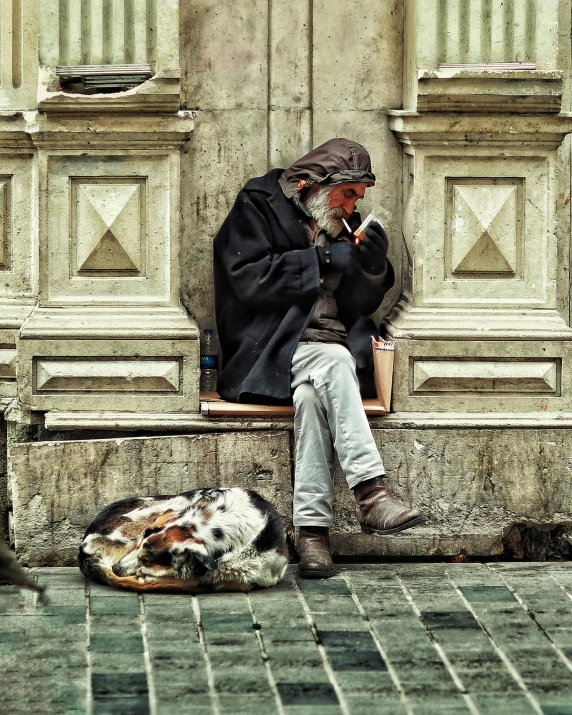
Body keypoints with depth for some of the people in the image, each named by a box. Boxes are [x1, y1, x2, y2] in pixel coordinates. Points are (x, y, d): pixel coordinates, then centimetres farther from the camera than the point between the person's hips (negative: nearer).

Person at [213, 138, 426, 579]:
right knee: (334, 362, -35)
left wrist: (375, 268, -2)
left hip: (333, 345, 4)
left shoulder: (343, 224, 21)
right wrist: (323, 259, -12)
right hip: (274, 349, -4)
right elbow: (248, 278, -10)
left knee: (311, 392, -31)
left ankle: (312, 528, -40)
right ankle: (371, 491, -44)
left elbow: (361, 305, 20)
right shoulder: (258, 206, 5)